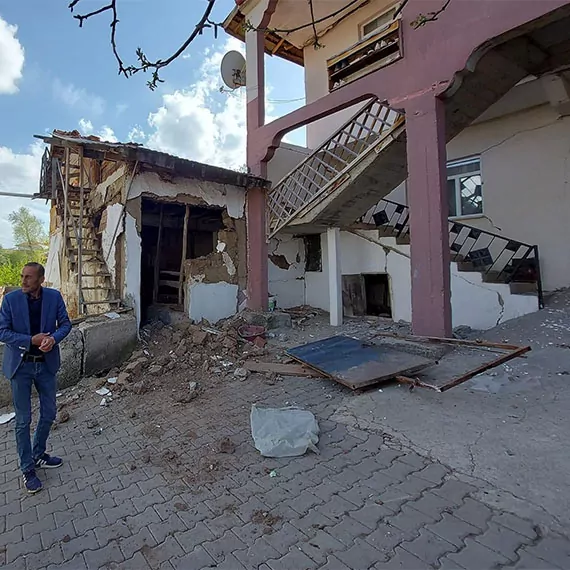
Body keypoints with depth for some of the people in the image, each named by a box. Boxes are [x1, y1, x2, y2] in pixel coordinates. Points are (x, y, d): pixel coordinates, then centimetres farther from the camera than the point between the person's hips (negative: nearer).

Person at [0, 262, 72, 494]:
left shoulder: (54, 296, -6)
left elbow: (65, 323, -1)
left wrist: (53, 338, -21)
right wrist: (31, 340, -22)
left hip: (46, 364, 2)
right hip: (20, 365, -2)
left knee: (49, 414, 15)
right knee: (23, 420, 8)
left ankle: (38, 455, 38)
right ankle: (27, 468, 25)